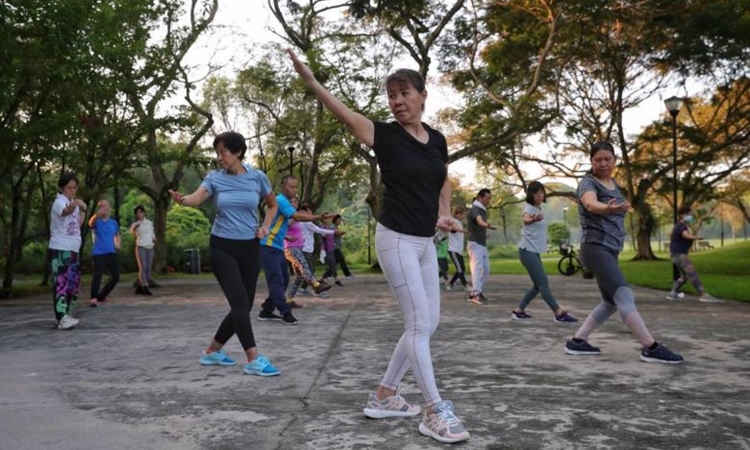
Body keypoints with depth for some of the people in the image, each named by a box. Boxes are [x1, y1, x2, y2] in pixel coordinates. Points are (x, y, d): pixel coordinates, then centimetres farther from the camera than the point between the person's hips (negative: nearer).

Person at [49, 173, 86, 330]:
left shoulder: (73, 203, 16)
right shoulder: (60, 202, -12)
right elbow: (65, 211, -39)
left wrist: (82, 209, 13)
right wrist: (72, 206, -59)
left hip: (72, 249, 9)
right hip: (61, 249, -9)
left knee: (73, 282, 14)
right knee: (62, 282, -14)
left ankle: (66, 315, 23)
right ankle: (62, 318, -18)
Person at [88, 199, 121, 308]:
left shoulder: (114, 223, 9)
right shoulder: (97, 222, -4)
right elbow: (91, 223, -29)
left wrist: (118, 244, 5)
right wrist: (97, 215, -48)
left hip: (111, 253, 5)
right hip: (98, 253, -5)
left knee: (115, 276, 9)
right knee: (97, 274, -24)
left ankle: (101, 295, 27)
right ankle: (93, 298, -21)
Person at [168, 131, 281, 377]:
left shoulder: (257, 177, -1)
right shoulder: (214, 178, -4)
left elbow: (272, 205, 15)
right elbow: (197, 198, -24)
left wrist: (266, 226, -1)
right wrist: (183, 199, -46)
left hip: (249, 247, 3)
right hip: (222, 247, -3)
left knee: (244, 305, 5)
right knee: (240, 302, -16)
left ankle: (212, 351, 24)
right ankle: (254, 360, -12)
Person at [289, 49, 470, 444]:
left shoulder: (438, 140, 7)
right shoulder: (385, 135, -8)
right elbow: (343, 112, -23)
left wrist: (445, 213, 6)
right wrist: (310, 79, -38)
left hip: (426, 242, 7)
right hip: (396, 239, -7)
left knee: (428, 324, 10)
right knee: (419, 325, -6)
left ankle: (383, 397, 24)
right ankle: (435, 412, 5)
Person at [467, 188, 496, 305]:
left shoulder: (483, 210, 18)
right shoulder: (475, 209, -12)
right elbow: (479, 220, -35)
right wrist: (487, 225, -56)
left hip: (482, 244, 9)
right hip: (475, 243, -9)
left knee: (486, 269, 8)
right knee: (478, 267, -20)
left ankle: (476, 293, 13)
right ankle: (476, 294, -27)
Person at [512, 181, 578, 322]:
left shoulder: (538, 209, 13)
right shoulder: (529, 208, -15)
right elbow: (526, 219, -42)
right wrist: (534, 219, -63)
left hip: (535, 252, 10)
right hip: (528, 251, -10)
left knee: (539, 285, 10)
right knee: (543, 283, -12)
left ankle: (518, 311, 16)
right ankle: (560, 314, -11)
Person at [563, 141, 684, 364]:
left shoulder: (614, 184, 15)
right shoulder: (588, 183, -9)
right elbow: (590, 203, -34)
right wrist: (607, 208, -53)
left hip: (611, 250, 9)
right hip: (595, 248, -9)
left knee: (611, 301, 13)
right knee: (624, 295, -21)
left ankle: (577, 341, 20)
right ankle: (651, 348, -20)